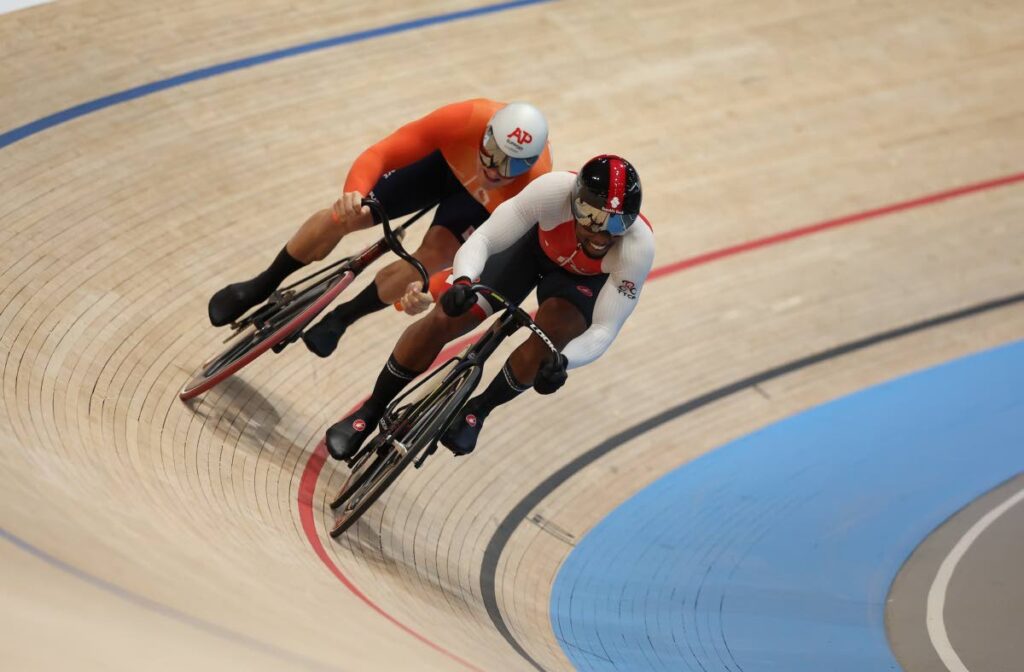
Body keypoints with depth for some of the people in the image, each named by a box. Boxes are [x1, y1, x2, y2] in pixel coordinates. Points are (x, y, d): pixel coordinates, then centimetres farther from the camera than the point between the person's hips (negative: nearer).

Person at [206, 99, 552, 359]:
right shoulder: (468, 119, -43)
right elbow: (379, 154, -39)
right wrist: (354, 194, -59)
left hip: (481, 203, 0)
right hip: (443, 161, 1)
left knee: (436, 255, -25)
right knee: (343, 216, -9)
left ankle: (341, 317, 3)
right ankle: (260, 287, 19)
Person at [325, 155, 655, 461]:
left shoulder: (638, 246, -39)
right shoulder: (555, 190, -41)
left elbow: (605, 329, -34)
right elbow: (483, 239, -36)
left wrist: (563, 361, -54)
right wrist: (463, 282, -56)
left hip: (584, 278, 0)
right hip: (533, 243, 0)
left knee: (552, 335, -30)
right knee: (443, 321, -11)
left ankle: (476, 412, -1)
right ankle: (370, 412, 13)